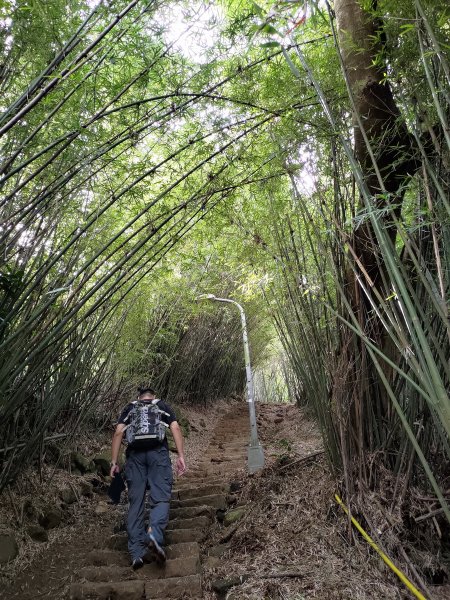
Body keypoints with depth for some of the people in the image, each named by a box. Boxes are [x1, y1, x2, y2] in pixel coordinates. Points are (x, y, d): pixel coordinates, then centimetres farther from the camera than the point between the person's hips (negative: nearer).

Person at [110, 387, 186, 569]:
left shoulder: (129, 408, 23)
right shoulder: (163, 406, 21)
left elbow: (118, 433, 9)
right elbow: (176, 428, 6)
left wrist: (114, 462, 9)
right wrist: (181, 456, 1)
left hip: (134, 454, 2)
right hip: (158, 452, -1)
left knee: (135, 502, 6)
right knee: (161, 498, -3)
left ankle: (136, 553, 2)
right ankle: (154, 535, -28)